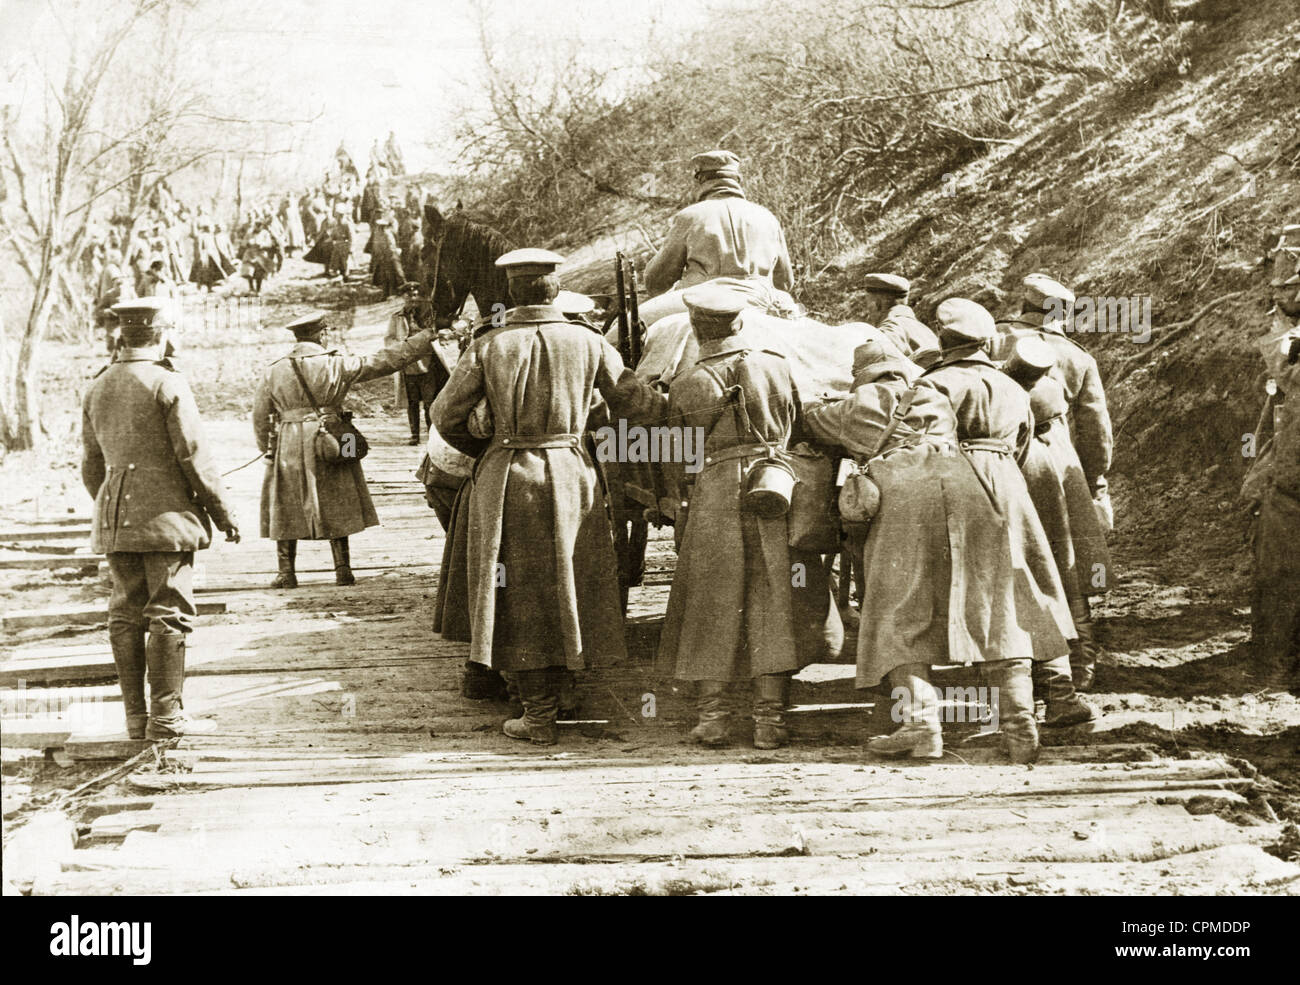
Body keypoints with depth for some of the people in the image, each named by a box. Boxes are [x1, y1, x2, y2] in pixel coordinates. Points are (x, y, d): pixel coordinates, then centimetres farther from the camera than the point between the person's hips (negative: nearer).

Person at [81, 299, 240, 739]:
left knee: (126, 616, 8)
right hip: (166, 514, -6)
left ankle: (136, 716, 11)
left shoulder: (97, 389, 10)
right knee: (169, 613, -2)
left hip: (115, 518, 6)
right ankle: (166, 715, -2)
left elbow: (90, 466, 14)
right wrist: (223, 513, -3)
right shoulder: (167, 384, -10)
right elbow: (194, 457, -11)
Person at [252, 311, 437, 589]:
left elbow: (260, 417, 6)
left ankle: (286, 572, 10)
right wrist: (426, 338, 3)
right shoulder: (337, 365, -5)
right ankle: (343, 570, 13)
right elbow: (386, 360, -4)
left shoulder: (274, 372, 0)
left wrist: (268, 450, 21)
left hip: (289, 448, 1)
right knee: (335, 508, 12)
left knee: (285, 511, 11)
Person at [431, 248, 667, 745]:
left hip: (508, 478, -1)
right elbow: (636, 403, 2)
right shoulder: (588, 343, -3)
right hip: (572, 475, 2)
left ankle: (538, 715, 8)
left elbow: (446, 415, -2)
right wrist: (676, 399, 22)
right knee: (566, 588, 15)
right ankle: (551, 699, 24)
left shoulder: (488, 346, -6)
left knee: (522, 596, 6)